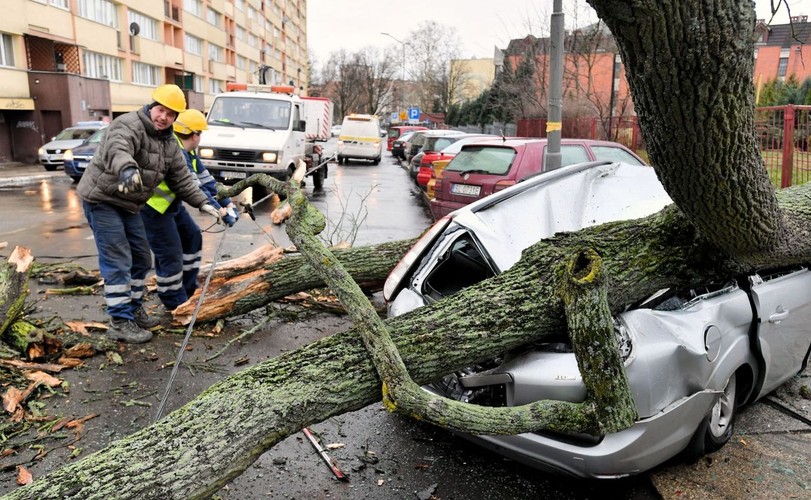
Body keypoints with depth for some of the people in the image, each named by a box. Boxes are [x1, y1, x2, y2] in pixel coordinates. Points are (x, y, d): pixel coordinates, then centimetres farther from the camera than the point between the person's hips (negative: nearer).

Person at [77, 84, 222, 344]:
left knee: (141, 259, 14)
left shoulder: (170, 144, 7)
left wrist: (202, 202, 0)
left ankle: (134, 310, 28)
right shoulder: (128, 125, -19)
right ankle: (120, 322, -3)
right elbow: (117, 150, -41)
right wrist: (127, 169, -62)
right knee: (118, 262, -10)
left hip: (129, 204, 9)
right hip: (102, 199, -9)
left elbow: (182, 178, 9)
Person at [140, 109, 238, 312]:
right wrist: (221, 212, -31)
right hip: (153, 207, -10)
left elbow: (206, 180, 2)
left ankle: (188, 290, 22)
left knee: (192, 236, 14)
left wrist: (228, 204, -5)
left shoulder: (188, 152, 4)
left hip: (171, 205, 10)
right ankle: (175, 303, 6)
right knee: (171, 254, -7)